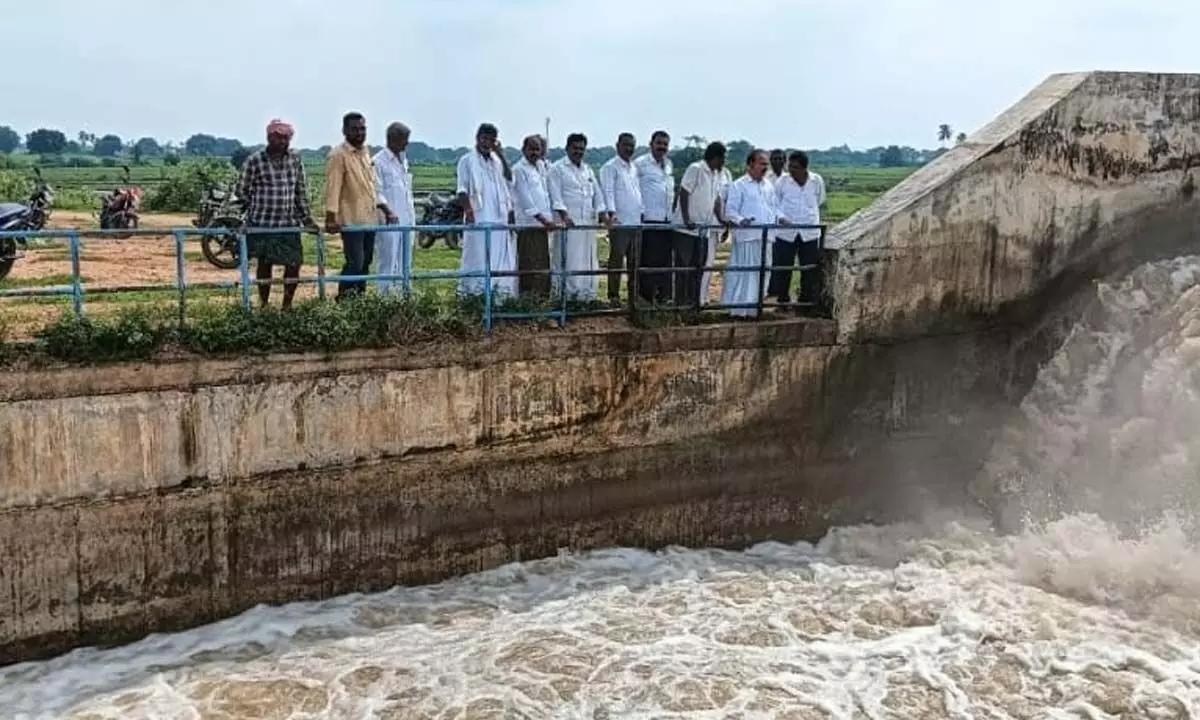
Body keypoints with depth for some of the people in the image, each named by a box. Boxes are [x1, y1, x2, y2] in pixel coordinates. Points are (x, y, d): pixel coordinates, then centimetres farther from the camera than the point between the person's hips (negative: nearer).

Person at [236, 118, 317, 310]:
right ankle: (264, 305, 18)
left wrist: (306, 218, 6)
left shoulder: (295, 158, 4)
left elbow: (301, 191, 9)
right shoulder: (254, 161, -7)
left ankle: (287, 304, 18)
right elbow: (242, 191, 2)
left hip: (289, 222, 3)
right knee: (265, 263, 6)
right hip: (262, 223, -3)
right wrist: (261, 207, 3)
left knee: (294, 263, 2)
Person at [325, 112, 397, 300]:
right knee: (354, 264, -11)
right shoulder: (338, 155, -11)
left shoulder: (366, 152, 13)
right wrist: (331, 218, -24)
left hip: (370, 219, 8)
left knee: (365, 263, 13)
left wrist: (385, 209, 16)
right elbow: (332, 188, -17)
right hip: (351, 220, -8)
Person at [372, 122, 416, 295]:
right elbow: (377, 192, -13)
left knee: (405, 263, 10)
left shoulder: (403, 160, 17)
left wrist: (413, 216, 16)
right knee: (388, 263, -5)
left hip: (407, 220, 8)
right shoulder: (379, 161, -8)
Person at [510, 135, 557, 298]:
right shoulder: (519, 169, -7)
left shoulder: (541, 166, 16)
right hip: (528, 224, -8)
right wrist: (543, 219, -17)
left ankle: (543, 297, 17)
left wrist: (549, 219, 11)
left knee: (543, 266, 10)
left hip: (542, 224, 8)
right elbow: (525, 199, -13)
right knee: (529, 267, -7)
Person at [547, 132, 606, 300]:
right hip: (568, 222, -6)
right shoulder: (557, 168, 3)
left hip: (588, 222, 6)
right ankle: (566, 296, -7)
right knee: (568, 261, -9)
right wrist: (564, 214, -22)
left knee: (588, 260, 5)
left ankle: (587, 295, 10)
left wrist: (602, 214, 2)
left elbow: (597, 194, 18)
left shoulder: (588, 170, 22)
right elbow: (556, 194, -8)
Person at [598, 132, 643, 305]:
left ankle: (634, 294, 18)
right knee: (616, 260, -4)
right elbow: (608, 191, -14)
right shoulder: (610, 167, -5)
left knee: (635, 261, 11)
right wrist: (612, 213, -27)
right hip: (619, 222, -7)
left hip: (636, 222, 7)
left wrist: (642, 214, 15)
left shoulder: (634, 168, 18)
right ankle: (613, 296, 1)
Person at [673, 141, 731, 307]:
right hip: (689, 227, -7)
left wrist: (721, 220, 6)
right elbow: (684, 194, -14)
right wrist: (686, 220, -21)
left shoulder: (722, 174, 10)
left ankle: (699, 299, 18)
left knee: (706, 264, 9)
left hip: (707, 227, 7)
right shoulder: (695, 169, -11)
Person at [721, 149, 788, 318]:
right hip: (747, 236, -7)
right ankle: (738, 309, 0)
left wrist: (779, 217, 3)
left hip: (766, 237, 7)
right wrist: (740, 220, -26)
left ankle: (752, 308, 18)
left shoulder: (768, 185, 16)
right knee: (743, 272, -6)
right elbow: (730, 210, -8)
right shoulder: (739, 185, -3)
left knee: (761, 274, 9)